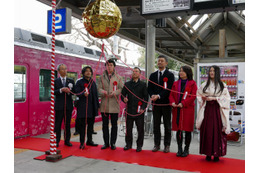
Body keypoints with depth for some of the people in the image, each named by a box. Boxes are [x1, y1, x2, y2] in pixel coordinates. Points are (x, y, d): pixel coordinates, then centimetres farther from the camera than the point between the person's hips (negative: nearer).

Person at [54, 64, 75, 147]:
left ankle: (67, 140, 16)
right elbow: (53, 92, -5)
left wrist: (69, 91, -16)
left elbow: (74, 92, 4)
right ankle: (57, 141, 12)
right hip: (59, 105, -2)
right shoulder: (55, 81, 3)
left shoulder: (71, 81, 9)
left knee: (67, 124, 7)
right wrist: (61, 90, -19)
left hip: (68, 105, 2)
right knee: (58, 124, 3)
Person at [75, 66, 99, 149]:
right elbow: (77, 93, -9)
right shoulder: (79, 82, -2)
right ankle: (82, 142, 8)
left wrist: (97, 105, 13)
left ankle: (89, 140, 25)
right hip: (83, 106, -5)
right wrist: (83, 94, -30)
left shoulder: (93, 82, 14)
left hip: (92, 106, 5)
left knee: (91, 124, 12)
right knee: (82, 125, -1)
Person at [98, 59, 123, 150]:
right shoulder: (102, 77, 11)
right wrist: (103, 92, -19)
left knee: (114, 125, 5)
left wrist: (115, 92, -18)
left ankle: (113, 143, 16)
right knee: (105, 124, 7)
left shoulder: (118, 77, 7)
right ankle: (106, 143, 18)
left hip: (114, 104, -1)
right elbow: (99, 88, 3)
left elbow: (121, 89, 1)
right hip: (104, 104, 1)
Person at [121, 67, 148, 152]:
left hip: (139, 110, -2)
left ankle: (139, 145, 15)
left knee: (140, 129, 2)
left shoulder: (143, 84, 6)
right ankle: (128, 144, 22)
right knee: (128, 128, 8)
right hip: (129, 110, 2)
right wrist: (124, 99, -11)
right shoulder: (127, 84, 13)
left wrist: (143, 108, -9)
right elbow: (122, 94, 12)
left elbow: (146, 97, 1)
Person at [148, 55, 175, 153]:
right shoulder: (153, 75, 13)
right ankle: (157, 144, 18)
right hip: (156, 103, 4)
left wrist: (159, 96, -20)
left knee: (167, 125, 5)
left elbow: (169, 89, -10)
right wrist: (152, 95, -13)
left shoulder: (170, 75, -1)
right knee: (156, 125, 9)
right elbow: (149, 88, 8)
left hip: (166, 103, -4)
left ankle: (167, 145, 14)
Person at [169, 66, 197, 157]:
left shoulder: (192, 83, 1)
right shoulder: (176, 83, 14)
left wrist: (183, 103, -16)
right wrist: (172, 102, -9)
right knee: (178, 129, 7)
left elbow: (193, 96, -8)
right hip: (177, 109, 4)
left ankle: (186, 149, 14)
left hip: (188, 109, -4)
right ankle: (179, 149, 16)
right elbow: (171, 95, 12)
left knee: (187, 130, 2)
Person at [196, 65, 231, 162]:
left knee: (217, 131, -4)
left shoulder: (223, 85, 4)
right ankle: (208, 154, 8)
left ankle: (217, 154, 5)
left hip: (217, 110, -2)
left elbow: (227, 98, -2)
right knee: (207, 131, 0)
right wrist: (203, 98, -4)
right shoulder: (205, 85, 10)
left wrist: (214, 98, -11)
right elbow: (199, 95, 16)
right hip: (207, 110, 2)